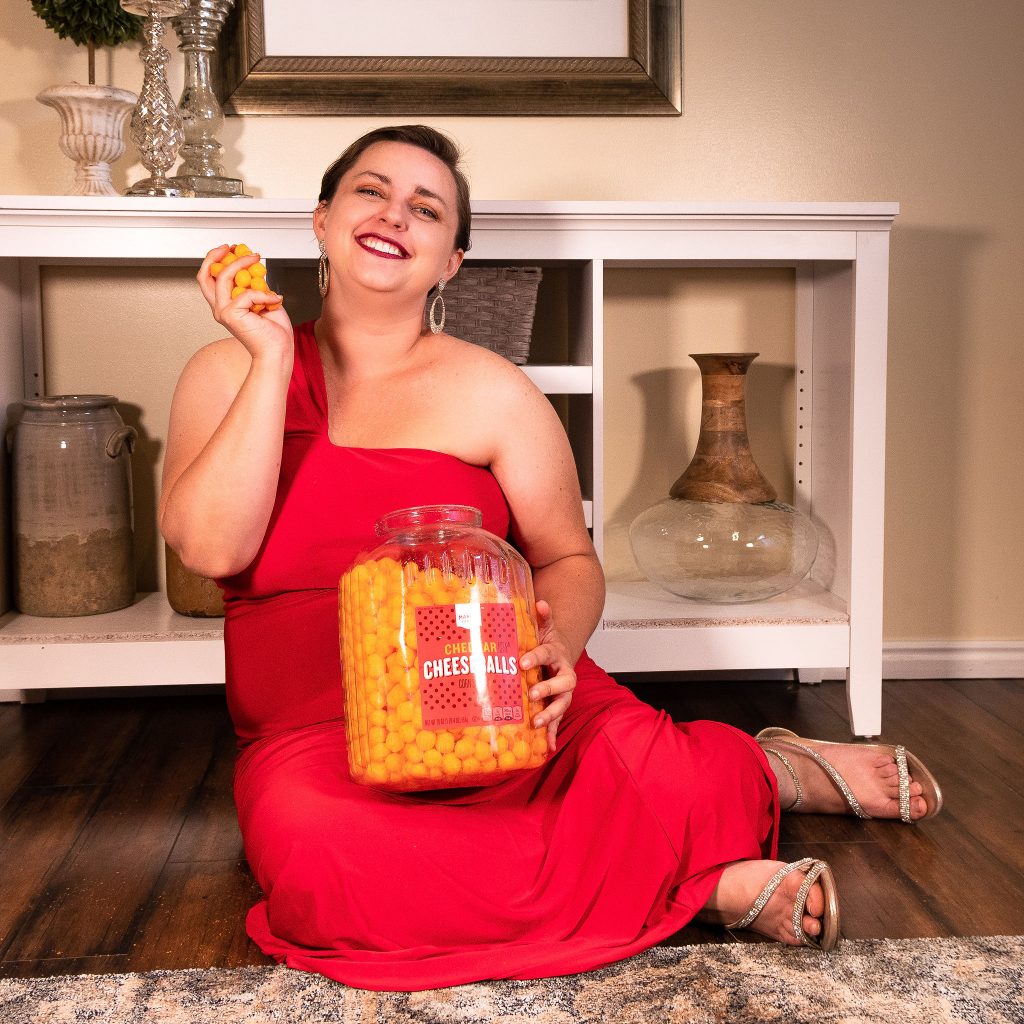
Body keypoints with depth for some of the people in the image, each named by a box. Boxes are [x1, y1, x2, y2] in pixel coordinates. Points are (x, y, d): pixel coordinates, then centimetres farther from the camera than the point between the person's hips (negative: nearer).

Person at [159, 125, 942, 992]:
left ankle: (766, 772, 11)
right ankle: (708, 880, -22)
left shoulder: (492, 392, 3)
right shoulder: (228, 373, 5)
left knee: (664, 782, -29)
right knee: (320, 855, -35)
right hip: (315, 737, 1)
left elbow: (570, 560, 5)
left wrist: (556, 645, -18)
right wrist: (272, 357, -12)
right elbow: (212, 546, -10)